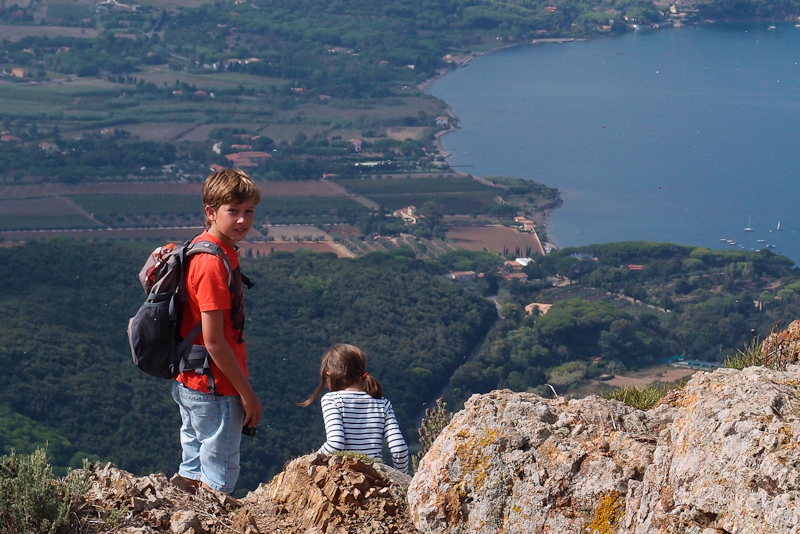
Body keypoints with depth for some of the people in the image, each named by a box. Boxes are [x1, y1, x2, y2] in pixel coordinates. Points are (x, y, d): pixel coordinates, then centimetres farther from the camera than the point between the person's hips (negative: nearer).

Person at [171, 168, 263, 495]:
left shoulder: (210, 251, 9)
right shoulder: (213, 263, -22)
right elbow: (213, 341, -22)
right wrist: (247, 394, -15)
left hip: (189, 384, 10)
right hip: (215, 388, -10)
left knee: (192, 475, 18)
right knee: (219, 480, 2)